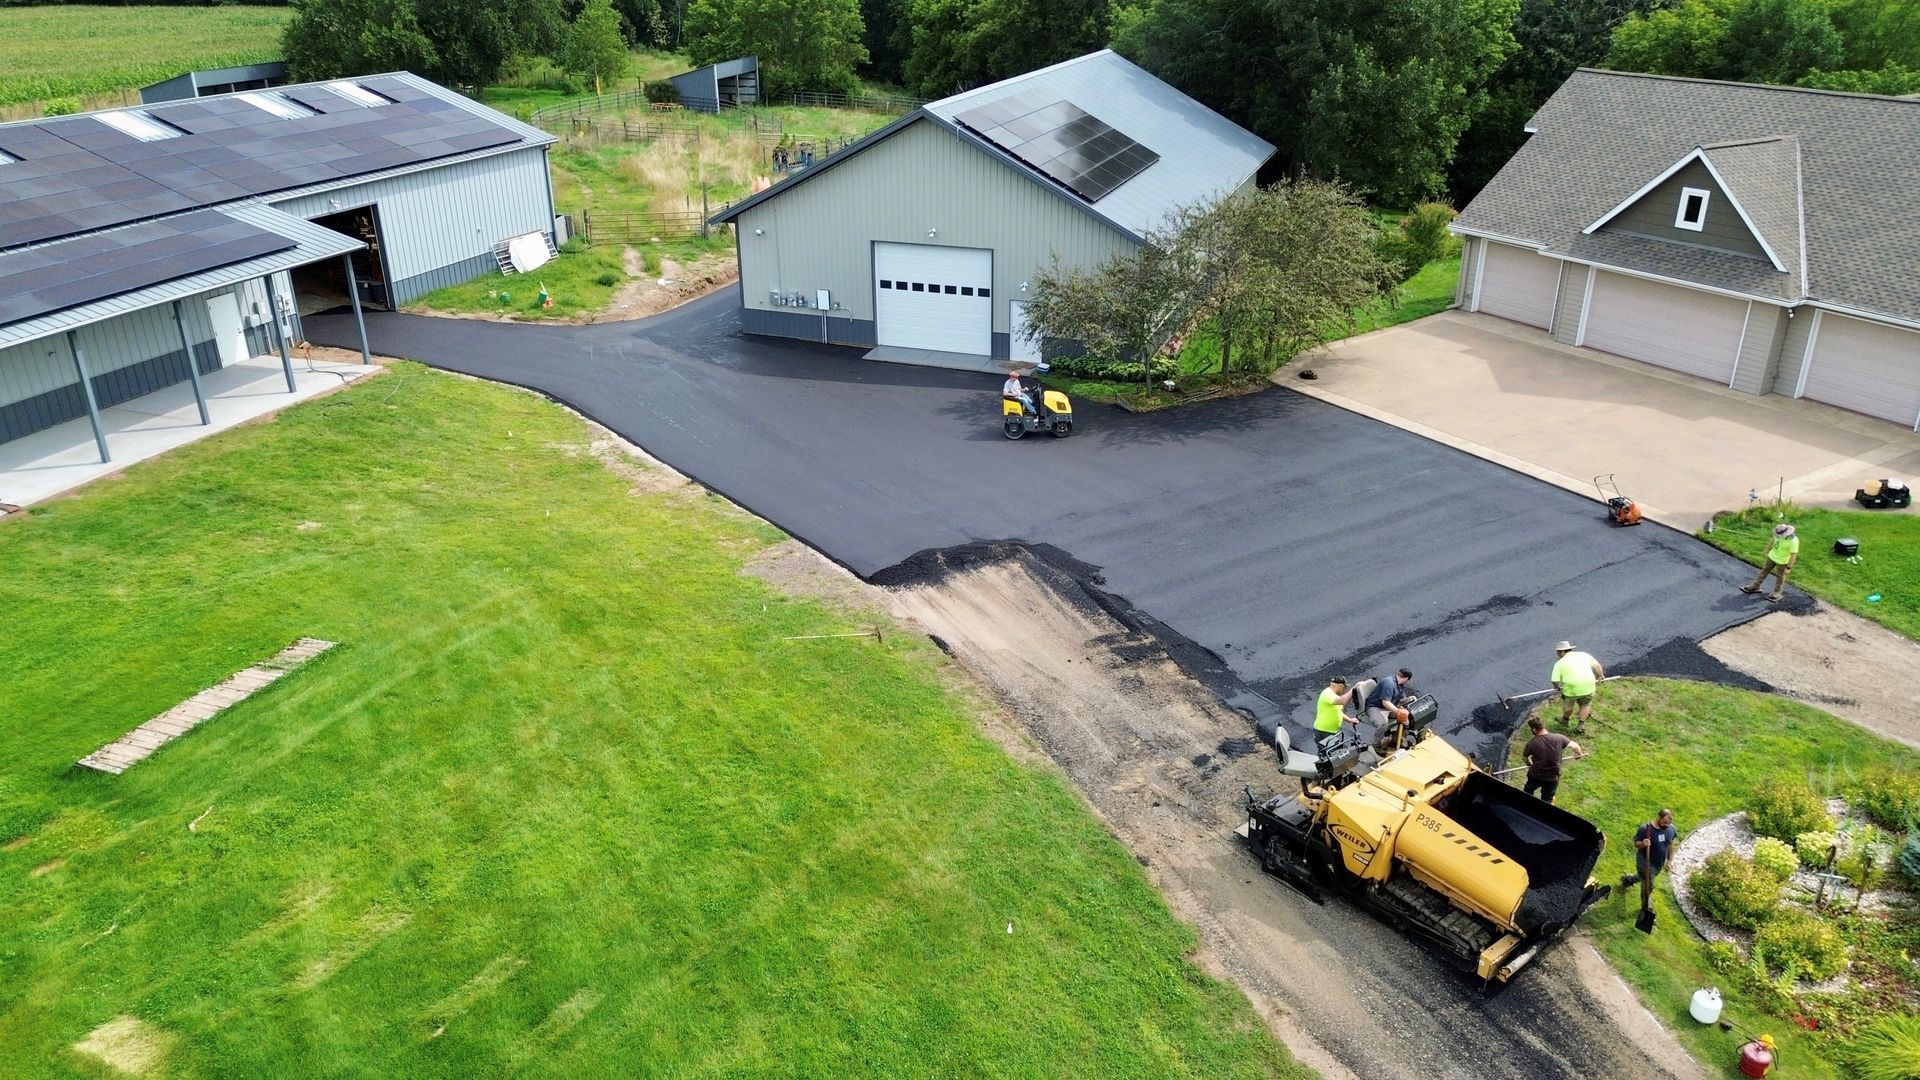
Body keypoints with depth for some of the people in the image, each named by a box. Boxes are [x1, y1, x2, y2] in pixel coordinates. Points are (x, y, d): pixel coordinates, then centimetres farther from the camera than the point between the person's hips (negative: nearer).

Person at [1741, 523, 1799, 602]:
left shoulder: (1793, 541, -35)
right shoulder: (1779, 533, -16)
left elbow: (1793, 555, -30)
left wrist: (1788, 567, -27)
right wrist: (1766, 550, 16)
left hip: (1782, 561, -7)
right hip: (1772, 556, 7)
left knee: (1780, 576, 13)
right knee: (1764, 570, 18)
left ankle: (1777, 593, 29)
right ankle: (1755, 586, 33)